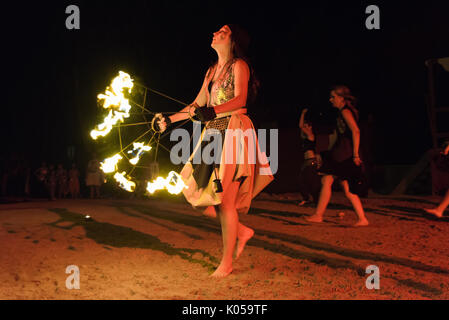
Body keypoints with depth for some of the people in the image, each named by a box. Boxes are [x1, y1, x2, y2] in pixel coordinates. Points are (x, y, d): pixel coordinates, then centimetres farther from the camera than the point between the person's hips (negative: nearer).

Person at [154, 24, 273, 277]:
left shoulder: (239, 65, -2)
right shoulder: (212, 71, 21)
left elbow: (240, 99, -18)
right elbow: (198, 105, 23)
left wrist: (214, 111, -35)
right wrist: (170, 120, 21)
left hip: (233, 132, -8)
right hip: (212, 133, 8)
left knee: (223, 198, -9)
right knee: (198, 193, 2)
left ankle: (227, 263, 1)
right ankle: (241, 231, 20)